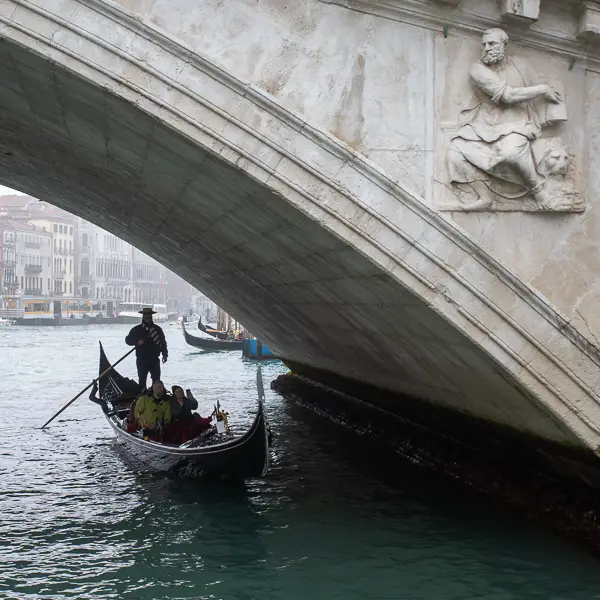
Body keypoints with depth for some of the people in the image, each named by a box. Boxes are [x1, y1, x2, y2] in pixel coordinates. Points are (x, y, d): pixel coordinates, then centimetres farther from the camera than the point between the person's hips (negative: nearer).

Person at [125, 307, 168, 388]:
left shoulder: (157, 329, 8)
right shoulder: (137, 329, 2)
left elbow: (163, 342, 11)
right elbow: (128, 340, 0)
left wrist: (165, 354, 2)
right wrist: (137, 341, -18)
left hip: (155, 360, 2)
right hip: (142, 360, -2)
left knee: (156, 381, 4)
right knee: (142, 381, 3)